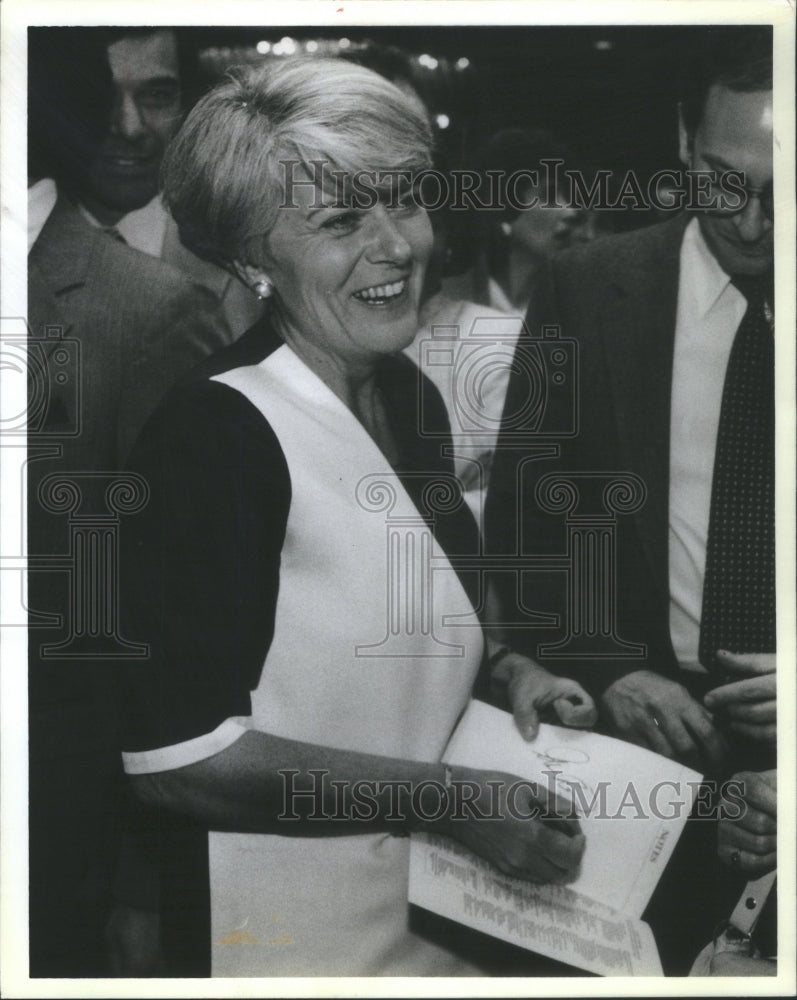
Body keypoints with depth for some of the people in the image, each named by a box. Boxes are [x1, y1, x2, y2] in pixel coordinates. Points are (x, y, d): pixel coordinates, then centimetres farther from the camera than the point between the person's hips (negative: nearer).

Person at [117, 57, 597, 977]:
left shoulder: (408, 395, 2)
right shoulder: (215, 430, -23)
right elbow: (173, 756, -25)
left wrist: (504, 667, -2)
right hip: (299, 933, -7)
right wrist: (450, 796, -23)